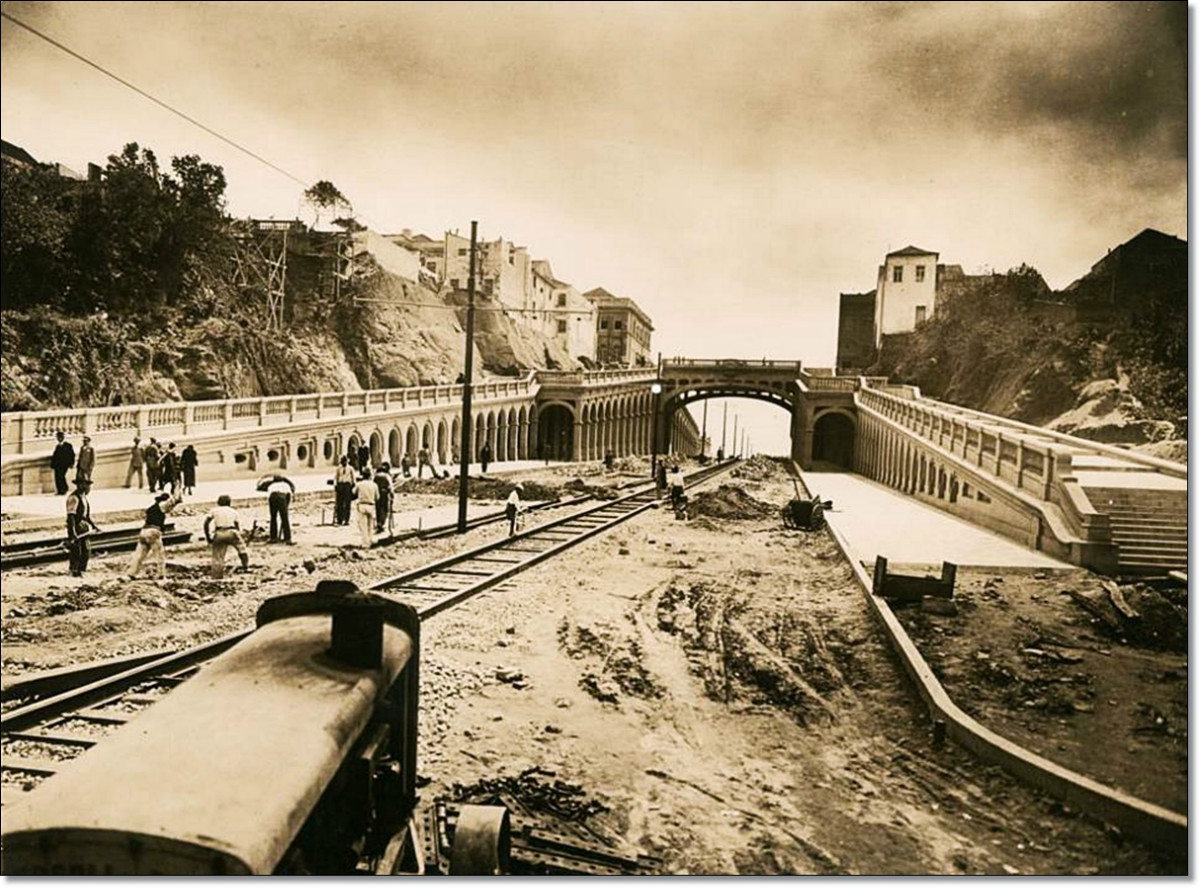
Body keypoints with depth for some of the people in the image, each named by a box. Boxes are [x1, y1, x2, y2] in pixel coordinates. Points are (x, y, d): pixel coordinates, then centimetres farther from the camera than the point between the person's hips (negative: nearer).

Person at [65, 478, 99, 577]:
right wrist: (72, 533, -24)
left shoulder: (84, 497, 12)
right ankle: (74, 572, 10)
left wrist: (93, 525, 20)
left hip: (84, 529, 9)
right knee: (76, 552, -1)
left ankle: (81, 570, 22)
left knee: (86, 550, 11)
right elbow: (70, 517, -20)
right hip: (76, 529, -9)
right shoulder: (73, 498, -17)